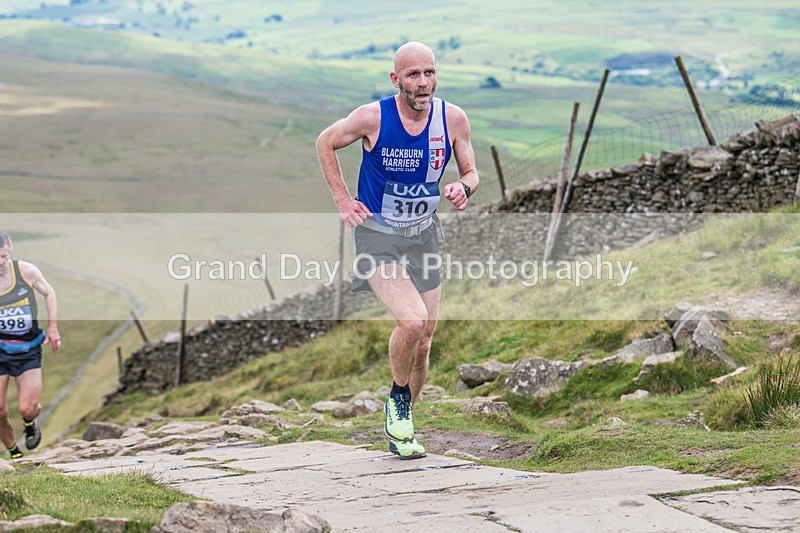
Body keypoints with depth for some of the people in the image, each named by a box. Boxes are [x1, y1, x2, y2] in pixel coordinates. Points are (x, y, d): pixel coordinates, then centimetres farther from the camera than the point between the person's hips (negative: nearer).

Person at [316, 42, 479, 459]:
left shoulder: (453, 119, -9)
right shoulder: (373, 117, -17)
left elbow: (471, 172, 5)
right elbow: (325, 143, 1)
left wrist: (463, 188, -18)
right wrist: (342, 201, -4)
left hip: (423, 236, 4)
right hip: (377, 235, -4)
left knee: (422, 342, 9)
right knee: (412, 320, -26)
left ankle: (399, 432, 30)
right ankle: (398, 398, 2)